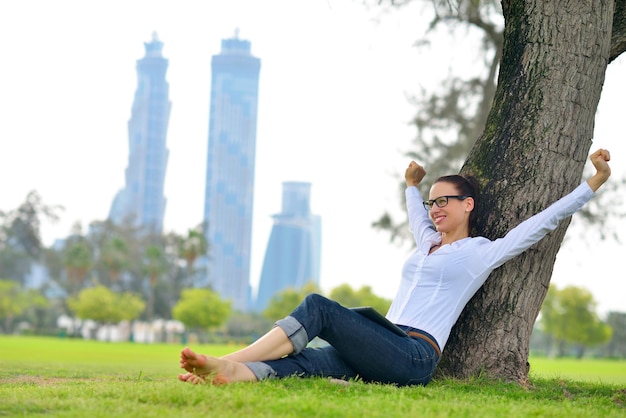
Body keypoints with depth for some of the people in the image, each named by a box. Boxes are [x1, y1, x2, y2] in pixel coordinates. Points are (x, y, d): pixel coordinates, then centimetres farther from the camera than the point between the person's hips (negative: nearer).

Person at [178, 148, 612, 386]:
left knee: (319, 306, -24)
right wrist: (412, 185, 64)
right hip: (382, 353, 7)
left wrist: (594, 182, 6)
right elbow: (417, 213, 50)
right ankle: (229, 373, -47)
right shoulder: (429, 243, 27)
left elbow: (546, 220, 7)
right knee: (301, 362, -23)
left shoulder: (482, 252, 7)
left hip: (412, 358, -7)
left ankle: (229, 361, -32)